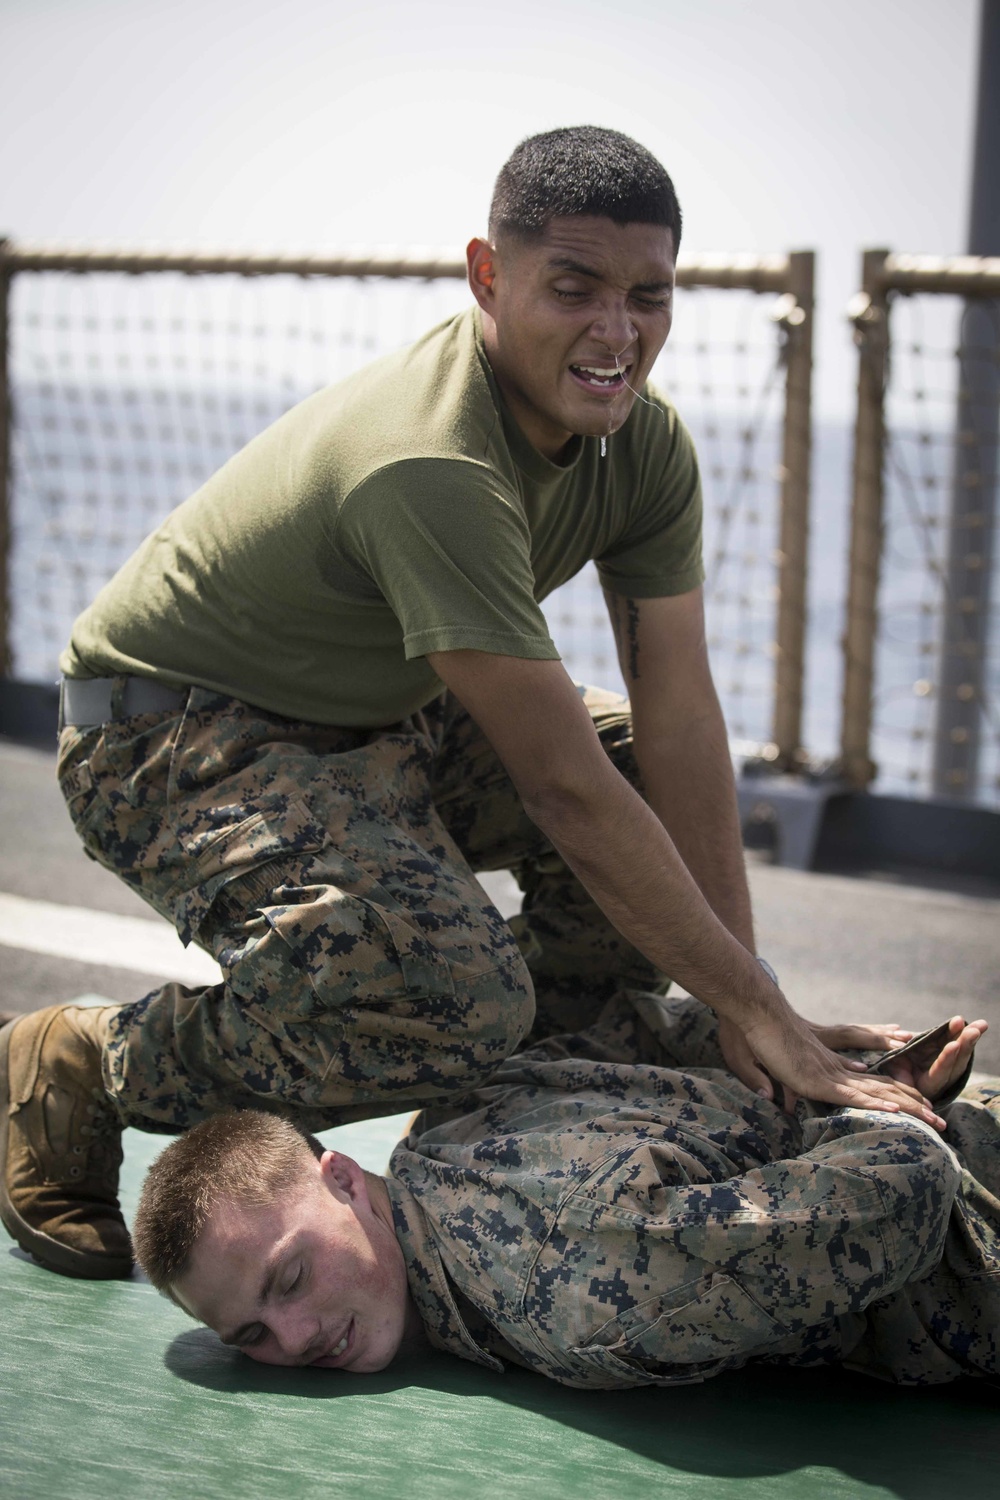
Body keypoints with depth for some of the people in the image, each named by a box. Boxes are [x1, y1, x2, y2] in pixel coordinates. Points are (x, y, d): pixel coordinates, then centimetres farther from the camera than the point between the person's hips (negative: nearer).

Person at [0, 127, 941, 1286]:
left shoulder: (646, 443, -8)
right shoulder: (430, 469, -34)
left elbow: (679, 723, -9)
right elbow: (566, 787, -34)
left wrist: (739, 997, -15)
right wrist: (760, 1013, -28)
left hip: (368, 722, 9)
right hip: (166, 735, -9)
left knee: (680, 810, 1)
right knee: (459, 1002, -30)